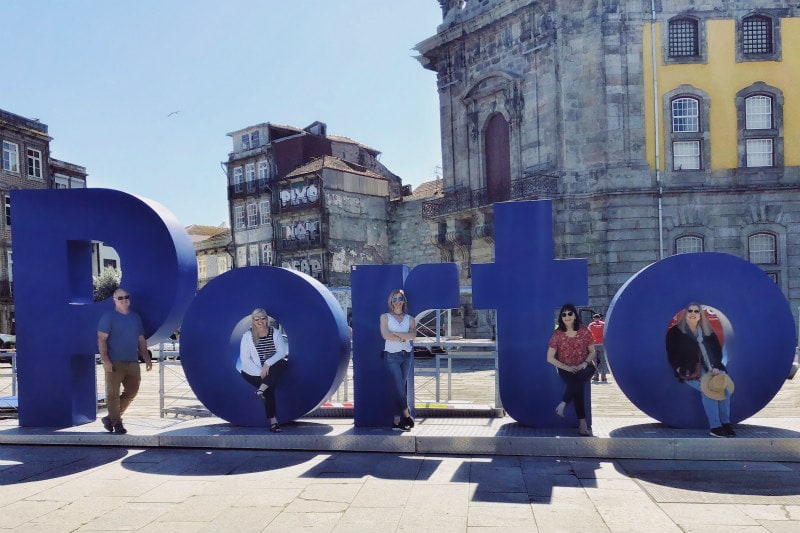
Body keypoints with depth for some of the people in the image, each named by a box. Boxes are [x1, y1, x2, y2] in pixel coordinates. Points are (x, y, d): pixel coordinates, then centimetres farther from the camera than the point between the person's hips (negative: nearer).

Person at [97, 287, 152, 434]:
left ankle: (111, 418, 21)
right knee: (113, 393, -3)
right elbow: (101, 339, -9)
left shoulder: (136, 317, 15)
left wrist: (147, 358, 11)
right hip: (115, 362, -6)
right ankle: (116, 423, 5)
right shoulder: (108, 317, -2)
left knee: (131, 392, 8)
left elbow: (141, 340, 18)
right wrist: (105, 360, -17)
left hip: (133, 362, 6)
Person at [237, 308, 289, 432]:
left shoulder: (275, 332, 0)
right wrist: (260, 372, -19)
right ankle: (273, 421, -27)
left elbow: (282, 351, -9)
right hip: (252, 372, -2)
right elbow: (244, 358, -10)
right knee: (269, 388, -28)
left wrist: (268, 363, -26)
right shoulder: (247, 336, -5)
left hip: (271, 370, 2)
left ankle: (261, 389, -33)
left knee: (284, 362, -30)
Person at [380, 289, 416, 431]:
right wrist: (404, 338, -6)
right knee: (399, 387, -10)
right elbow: (385, 335, -10)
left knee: (401, 387, 3)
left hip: (406, 355, 3)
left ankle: (397, 421, 4)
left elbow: (413, 335, -6)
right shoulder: (385, 317, 5)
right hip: (392, 355, -3)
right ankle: (407, 415, 1)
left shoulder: (409, 318, 11)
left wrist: (396, 334, -11)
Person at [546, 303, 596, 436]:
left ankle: (562, 405, -29)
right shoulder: (557, 334, -3)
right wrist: (566, 367, -14)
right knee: (576, 385, -31)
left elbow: (592, 352, 6)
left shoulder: (584, 330, 0)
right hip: (566, 369, -1)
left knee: (577, 381, -36)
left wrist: (584, 364, -13)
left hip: (584, 367, 1)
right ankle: (583, 424, -30)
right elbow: (550, 358, -3)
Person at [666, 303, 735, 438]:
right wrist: (681, 370, -11)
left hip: (710, 369, 4)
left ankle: (726, 422, -21)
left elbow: (718, 351, 12)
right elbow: (672, 355, 2)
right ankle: (715, 427, -27)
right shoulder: (675, 332, 5)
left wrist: (716, 367, -5)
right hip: (689, 371, -4)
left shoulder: (708, 332, 17)